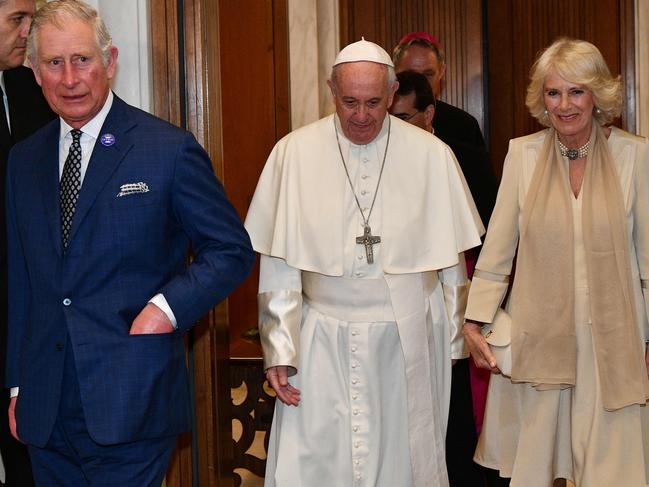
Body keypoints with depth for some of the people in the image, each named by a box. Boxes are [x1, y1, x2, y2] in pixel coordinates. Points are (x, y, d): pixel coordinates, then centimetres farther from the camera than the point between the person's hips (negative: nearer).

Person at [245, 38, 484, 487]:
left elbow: (450, 260, 4)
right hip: (322, 344, 0)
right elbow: (279, 264, -1)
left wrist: (455, 342, 8)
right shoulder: (295, 153, -4)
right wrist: (279, 349, -3)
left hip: (408, 342, 1)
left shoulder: (432, 155, -3)